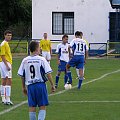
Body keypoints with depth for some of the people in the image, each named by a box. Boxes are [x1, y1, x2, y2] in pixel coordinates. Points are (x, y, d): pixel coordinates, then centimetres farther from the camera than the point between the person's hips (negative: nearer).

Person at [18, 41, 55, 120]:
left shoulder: (25, 60, 3)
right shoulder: (41, 59, -7)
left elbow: (22, 75, 7)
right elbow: (48, 73, -9)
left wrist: (24, 87, 19)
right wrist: (52, 85, 0)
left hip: (30, 86, 3)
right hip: (40, 84, -3)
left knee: (32, 107, 9)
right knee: (42, 107, 3)